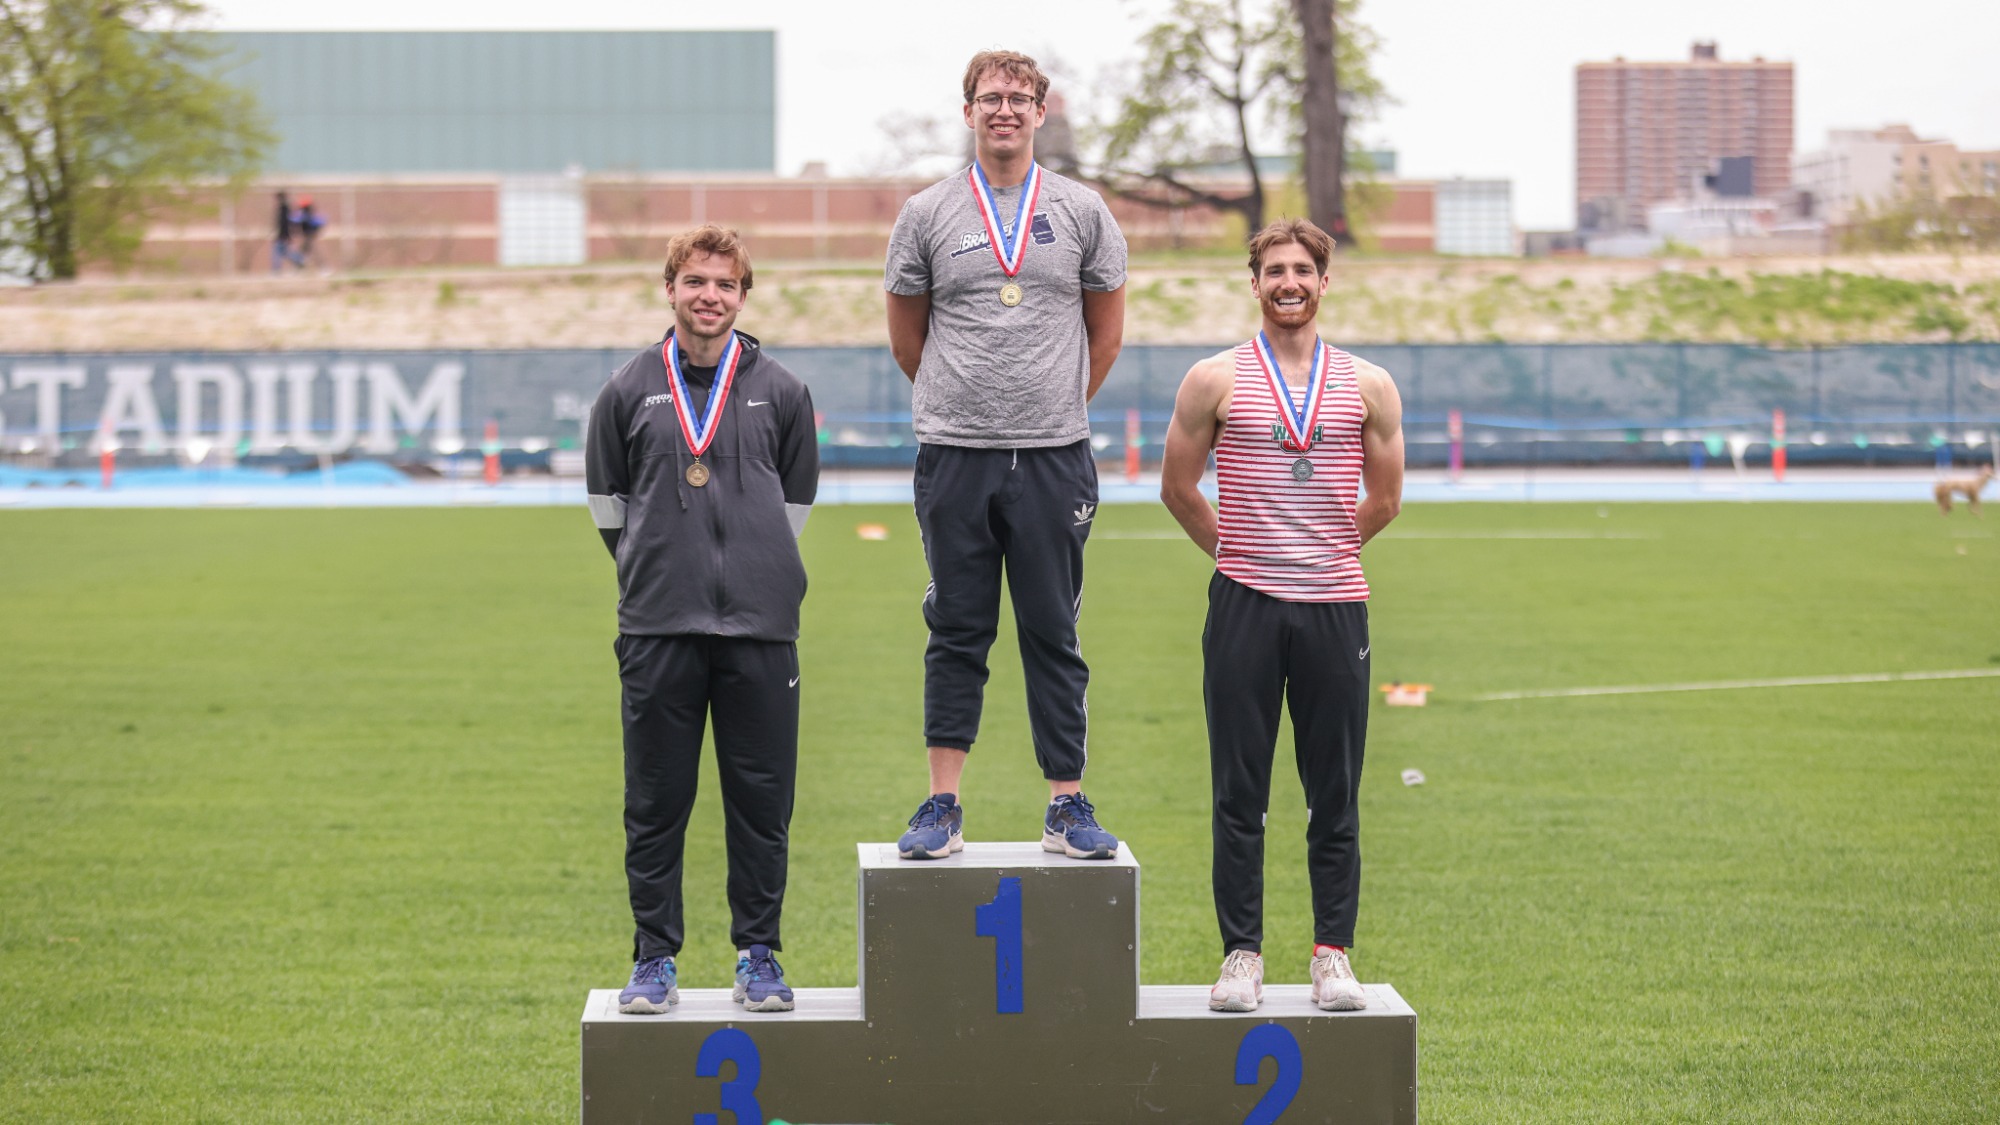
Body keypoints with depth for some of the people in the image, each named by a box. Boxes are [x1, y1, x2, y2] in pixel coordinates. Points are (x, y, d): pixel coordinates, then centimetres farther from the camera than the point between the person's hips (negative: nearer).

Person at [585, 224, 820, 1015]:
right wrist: (655, 575, 11)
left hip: (760, 628, 0)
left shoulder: (780, 392, 6)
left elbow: (797, 502, 14)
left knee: (760, 801, 3)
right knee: (655, 803, 3)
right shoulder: (628, 392, 5)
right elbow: (606, 500, 13)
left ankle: (759, 956, 13)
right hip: (657, 628, 0)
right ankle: (654, 959, 12)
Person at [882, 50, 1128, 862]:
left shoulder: (1081, 212, 5)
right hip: (954, 457, 0)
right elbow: (906, 338, 13)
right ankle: (942, 807, 8)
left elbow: (1106, 331, 14)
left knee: (1053, 635, 4)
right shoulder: (927, 215, 4)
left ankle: (1068, 808, 8)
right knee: (957, 634, 4)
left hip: (1054, 458, 0)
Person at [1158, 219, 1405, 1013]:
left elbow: (1384, 501, 17)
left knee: (1335, 796, 4)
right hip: (1245, 607, -1)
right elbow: (1178, 487, 11)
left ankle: (1333, 955, 11)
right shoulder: (1216, 381, 1)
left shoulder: (1368, 388, 6)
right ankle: (1241, 954, 8)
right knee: (1239, 795, 1)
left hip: (1335, 606, 1)